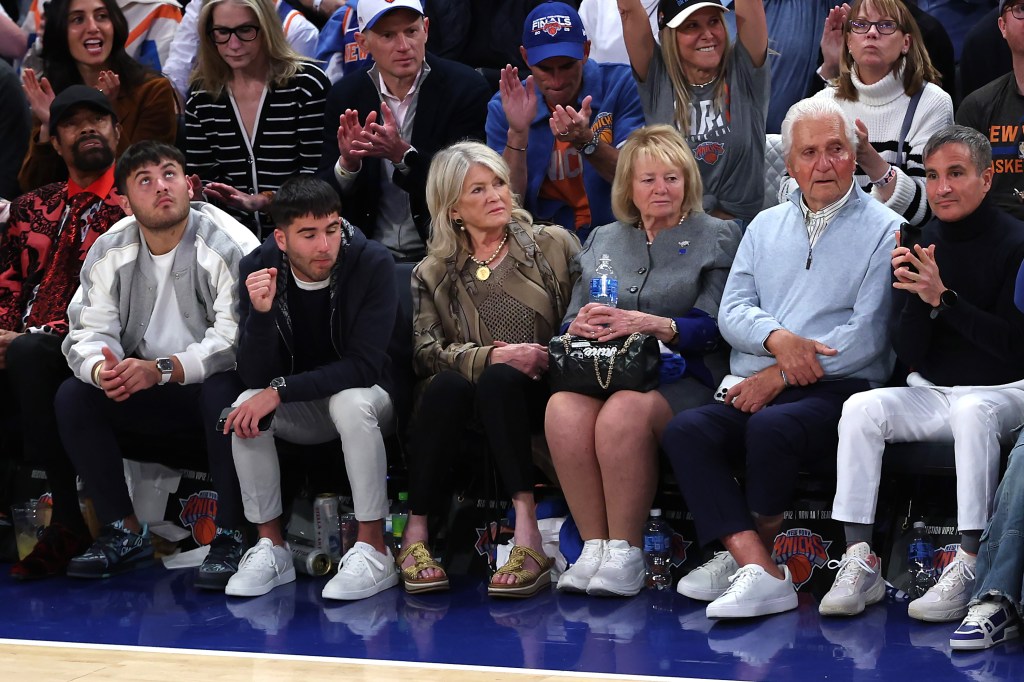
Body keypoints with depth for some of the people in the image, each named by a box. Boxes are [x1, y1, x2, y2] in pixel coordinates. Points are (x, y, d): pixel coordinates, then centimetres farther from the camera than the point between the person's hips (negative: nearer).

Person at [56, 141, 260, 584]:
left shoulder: (230, 247, -17)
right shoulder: (108, 252, 0)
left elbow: (236, 338, -26)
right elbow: (90, 331, -4)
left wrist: (162, 370, -36)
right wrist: (102, 369, -30)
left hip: (211, 380, -5)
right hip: (145, 394, 5)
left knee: (225, 392, -37)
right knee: (73, 396, -14)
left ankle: (229, 535, -25)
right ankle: (124, 531, -6)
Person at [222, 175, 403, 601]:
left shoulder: (373, 264, -21)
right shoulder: (259, 269, -13)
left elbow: (363, 366, -25)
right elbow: (255, 377, -16)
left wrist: (280, 391, -30)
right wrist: (260, 313, -35)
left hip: (364, 396, -3)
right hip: (299, 411, 3)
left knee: (351, 402, -35)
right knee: (246, 408, -26)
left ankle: (374, 553, -27)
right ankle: (271, 548, -13)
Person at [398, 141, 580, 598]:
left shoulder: (554, 244, 10)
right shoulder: (433, 274, 12)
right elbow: (425, 351, -3)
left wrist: (549, 358, -14)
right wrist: (491, 356, -18)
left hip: (534, 396, -1)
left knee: (499, 380, -34)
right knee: (448, 384, -33)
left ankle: (527, 535, -43)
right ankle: (416, 535, -31)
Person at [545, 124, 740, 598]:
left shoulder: (716, 237, 11)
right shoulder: (603, 240, 24)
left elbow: (711, 327, -2)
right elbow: (571, 322, 20)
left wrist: (649, 323, -20)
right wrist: (579, 327, -6)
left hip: (680, 377, -3)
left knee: (626, 412, -38)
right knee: (563, 409, -32)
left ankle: (625, 552, -28)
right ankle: (594, 546, -25)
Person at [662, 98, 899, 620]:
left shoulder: (884, 231, 4)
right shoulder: (765, 227, 22)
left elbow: (867, 336, -7)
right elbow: (732, 311, 12)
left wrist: (779, 376, -11)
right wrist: (777, 338, -11)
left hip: (837, 392, -5)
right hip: (753, 390, 5)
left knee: (771, 425, -36)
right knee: (685, 430, -24)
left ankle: (753, 552, -12)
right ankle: (760, 572, -32)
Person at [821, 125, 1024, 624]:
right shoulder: (922, 245, 4)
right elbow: (910, 354, 2)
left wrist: (944, 298, -24)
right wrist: (918, 296, -17)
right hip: (931, 394, 5)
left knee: (974, 412, -37)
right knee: (861, 408, -21)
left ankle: (968, 568, -36)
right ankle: (860, 564, -23)